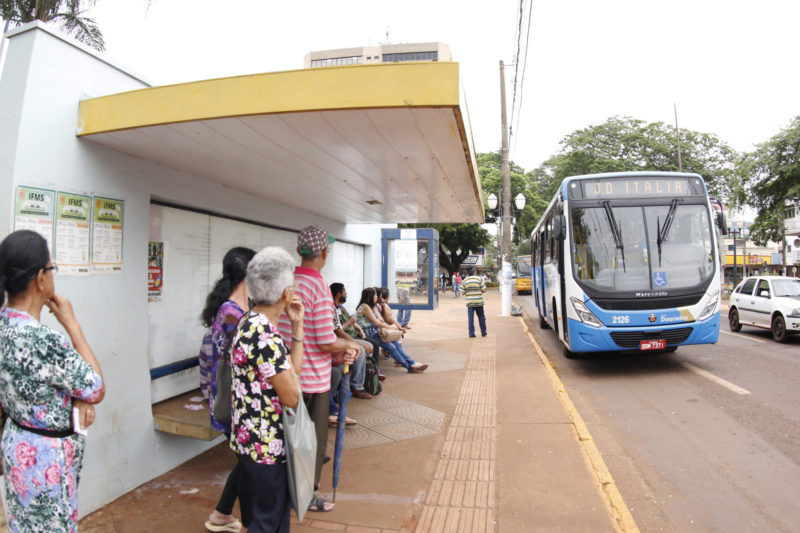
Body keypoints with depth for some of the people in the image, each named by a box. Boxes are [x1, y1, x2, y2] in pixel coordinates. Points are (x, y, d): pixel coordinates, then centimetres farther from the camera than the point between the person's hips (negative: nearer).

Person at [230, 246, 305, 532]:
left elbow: (293, 369, 8)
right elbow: (291, 396, -22)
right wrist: (289, 368, -4)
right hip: (265, 444, -10)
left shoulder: (250, 322, 5)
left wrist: (296, 326, 3)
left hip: (250, 437, 10)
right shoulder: (265, 337, -27)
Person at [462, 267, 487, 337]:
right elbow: (484, 290, -6)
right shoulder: (479, 278, -5)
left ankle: (471, 333, 2)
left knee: (470, 318, 4)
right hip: (479, 302, -1)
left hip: (469, 302, 1)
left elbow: (463, 292, 2)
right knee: (481, 317, 12)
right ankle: (483, 333, 19)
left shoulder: (464, 280, 1)